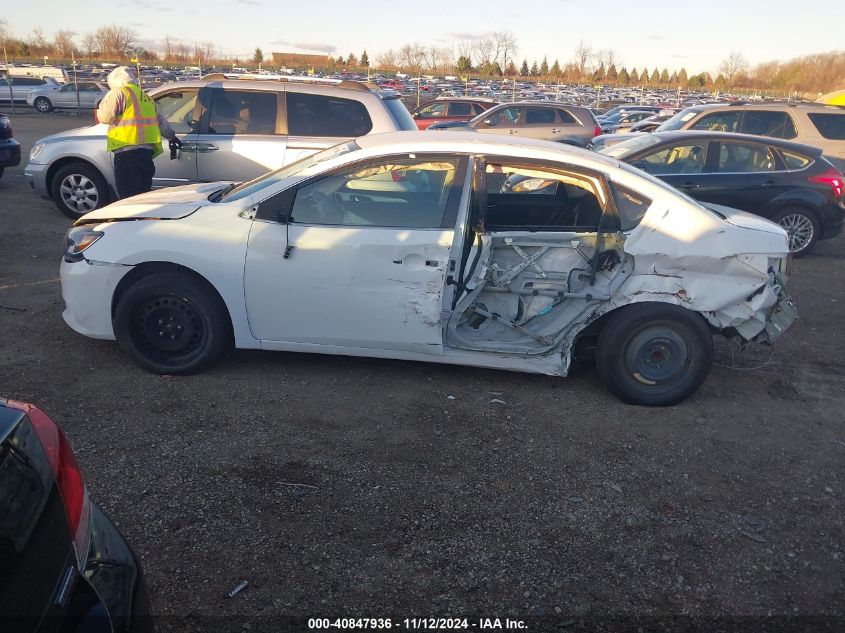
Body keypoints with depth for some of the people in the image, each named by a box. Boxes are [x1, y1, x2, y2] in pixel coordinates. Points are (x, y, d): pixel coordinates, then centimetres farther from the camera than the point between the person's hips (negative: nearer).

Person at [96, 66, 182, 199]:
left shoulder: (118, 92, -1)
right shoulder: (145, 97, 24)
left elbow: (106, 116, -8)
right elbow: (161, 121, 32)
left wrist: (99, 108, 14)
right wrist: (171, 136, 48)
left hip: (127, 153, -8)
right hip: (147, 151, 8)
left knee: (129, 197, -8)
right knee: (143, 195, 13)